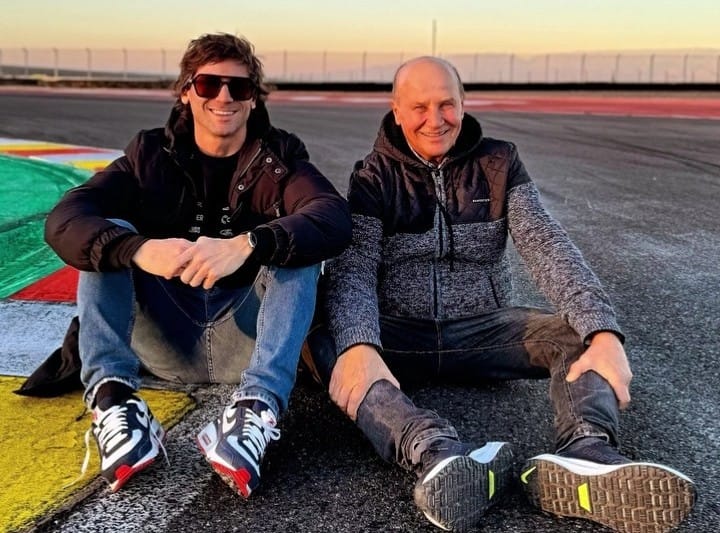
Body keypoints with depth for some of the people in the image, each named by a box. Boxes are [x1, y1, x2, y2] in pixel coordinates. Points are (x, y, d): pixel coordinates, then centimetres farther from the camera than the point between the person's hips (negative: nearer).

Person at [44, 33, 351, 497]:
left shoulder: (279, 158, 1)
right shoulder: (151, 155, 4)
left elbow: (335, 220, -21)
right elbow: (65, 220, -13)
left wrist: (247, 245, -39)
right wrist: (139, 249, -35)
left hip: (247, 337, -1)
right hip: (165, 343, 1)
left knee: (296, 246, -22)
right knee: (110, 237, -14)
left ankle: (258, 407, -40)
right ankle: (111, 396, -32)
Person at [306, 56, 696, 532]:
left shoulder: (498, 163, 3)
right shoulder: (374, 178, 0)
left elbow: (547, 247, -12)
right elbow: (352, 268, -15)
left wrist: (604, 331, -30)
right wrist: (359, 345, -38)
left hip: (482, 331, 2)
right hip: (398, 335, -1)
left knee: (583, 331, -22)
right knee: (323, 344, -31)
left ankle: (584, 456, -50)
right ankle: (438, 455, -54)